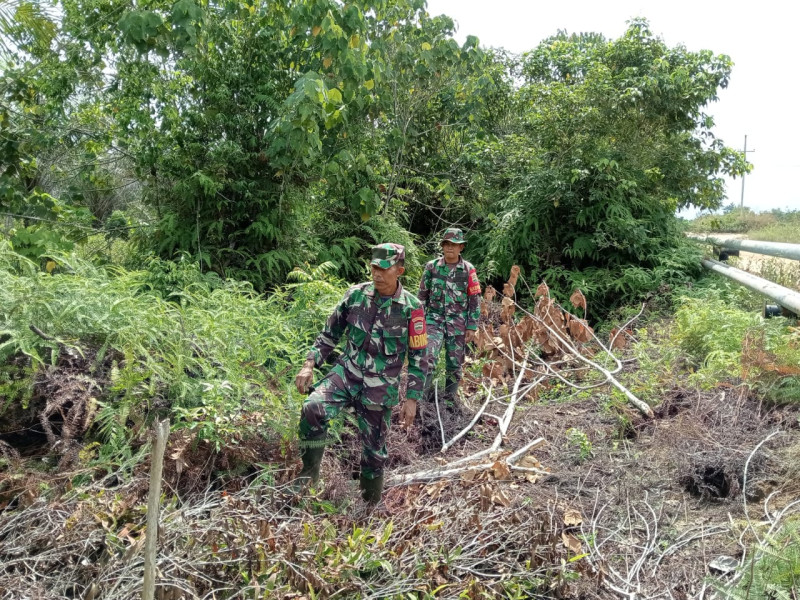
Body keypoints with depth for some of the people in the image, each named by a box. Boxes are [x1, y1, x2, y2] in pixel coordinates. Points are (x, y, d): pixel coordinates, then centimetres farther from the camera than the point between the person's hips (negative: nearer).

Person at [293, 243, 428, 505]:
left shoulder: (411, 308, -9)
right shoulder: (356, 294, -2)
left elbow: (418, 356, -3)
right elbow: (331, 331, 9)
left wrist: (412, 398, -4)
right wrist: (310, 364, -1)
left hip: (380, 388, -2)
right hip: (346, 372, 2)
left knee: (374, 449, 7)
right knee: (313, 409, -26)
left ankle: (371, 503, 31)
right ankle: (310, 471, -5)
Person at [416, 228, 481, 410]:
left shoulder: (468, 270, -1)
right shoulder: (431, 267, 1)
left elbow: (475, 300, 1)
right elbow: (422, 295, 9)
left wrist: (472, 327, -2)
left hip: (458, 323, 0)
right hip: (434, 320, 0)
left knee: (455, 364, 8)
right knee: (428, 358, -16)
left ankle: (449, 399, 25)